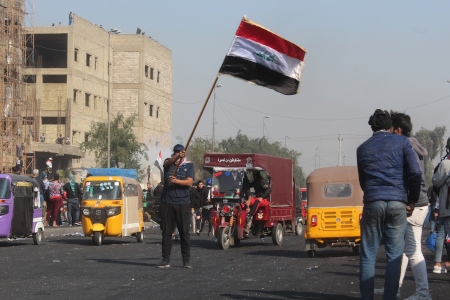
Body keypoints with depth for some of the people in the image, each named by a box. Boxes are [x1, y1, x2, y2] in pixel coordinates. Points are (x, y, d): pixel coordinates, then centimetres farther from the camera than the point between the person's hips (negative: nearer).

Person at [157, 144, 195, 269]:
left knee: (185, 232, 0)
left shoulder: (189, 165, 7)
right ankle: (166, 260, 8)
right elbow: (168, 162, -17)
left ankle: (186, 261, 6)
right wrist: (177, 157, -38)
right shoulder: (169, 163, 9)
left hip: (183, 203, -1)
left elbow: (189, 182, -6)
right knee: (166, 232, 4)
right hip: (167, 202, 1)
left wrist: (176, 181, -24)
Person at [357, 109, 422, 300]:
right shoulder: (402, 142, 6)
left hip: (372, 203, 1)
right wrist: (412, 201, 8)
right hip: (397, 203, -1)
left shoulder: (363, 148, 14)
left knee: (368, 255, 4)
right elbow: (415, 173, -1)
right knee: (394, 255, 2)